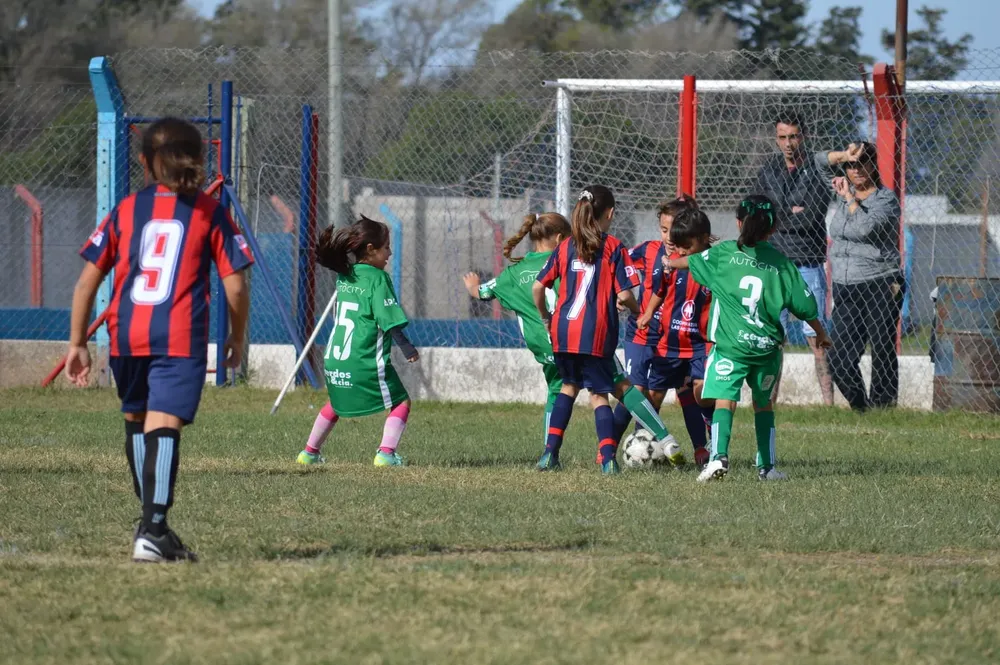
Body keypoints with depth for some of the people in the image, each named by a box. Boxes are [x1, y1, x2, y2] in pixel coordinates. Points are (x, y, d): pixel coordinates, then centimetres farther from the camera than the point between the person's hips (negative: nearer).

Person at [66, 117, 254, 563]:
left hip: (126, 337, 3)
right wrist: (237, 338, 17)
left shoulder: (126, 210, 11)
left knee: (136, 420, 21)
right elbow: (235, 287, 1)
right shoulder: (210, 214, 5)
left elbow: (87, 281, 7)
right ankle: (152, 532, -26)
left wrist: (77, 343, 14)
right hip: (181, 339, -3)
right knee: (163, 426, -12)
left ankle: (153, 524, 29)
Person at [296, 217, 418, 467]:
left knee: (337, 403, 29)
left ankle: (309, 453, 34)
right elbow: (389, 320, -13)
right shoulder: (377, 278, -10)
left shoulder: (344, 276, 11)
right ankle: (386, 453, -11)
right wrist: (407, 347, -3)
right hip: (367, 362, -7)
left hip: (334, 359, 7)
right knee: (400, 402, 5)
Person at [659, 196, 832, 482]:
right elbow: (806, 306, 9)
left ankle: (719, 456, -27)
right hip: (767, 346, 2)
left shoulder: (724, 254, 2)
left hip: (730, 345, -2)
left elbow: (690, 261, 20)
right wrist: (821, 334, 27)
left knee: (724, 399, -7)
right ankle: (766, 466, 20)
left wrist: (671, 263, 43)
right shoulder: (782, 265, 5)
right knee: (764, 405, 18)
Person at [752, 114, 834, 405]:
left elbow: (810, 218, -15)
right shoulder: (768, 170, 11)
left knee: (816, 337, -5)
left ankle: (828, 400, -5)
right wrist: (789, 215, -5)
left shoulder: (817, 170, -4)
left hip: (807, 263, -4)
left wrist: (772, 216, -6)